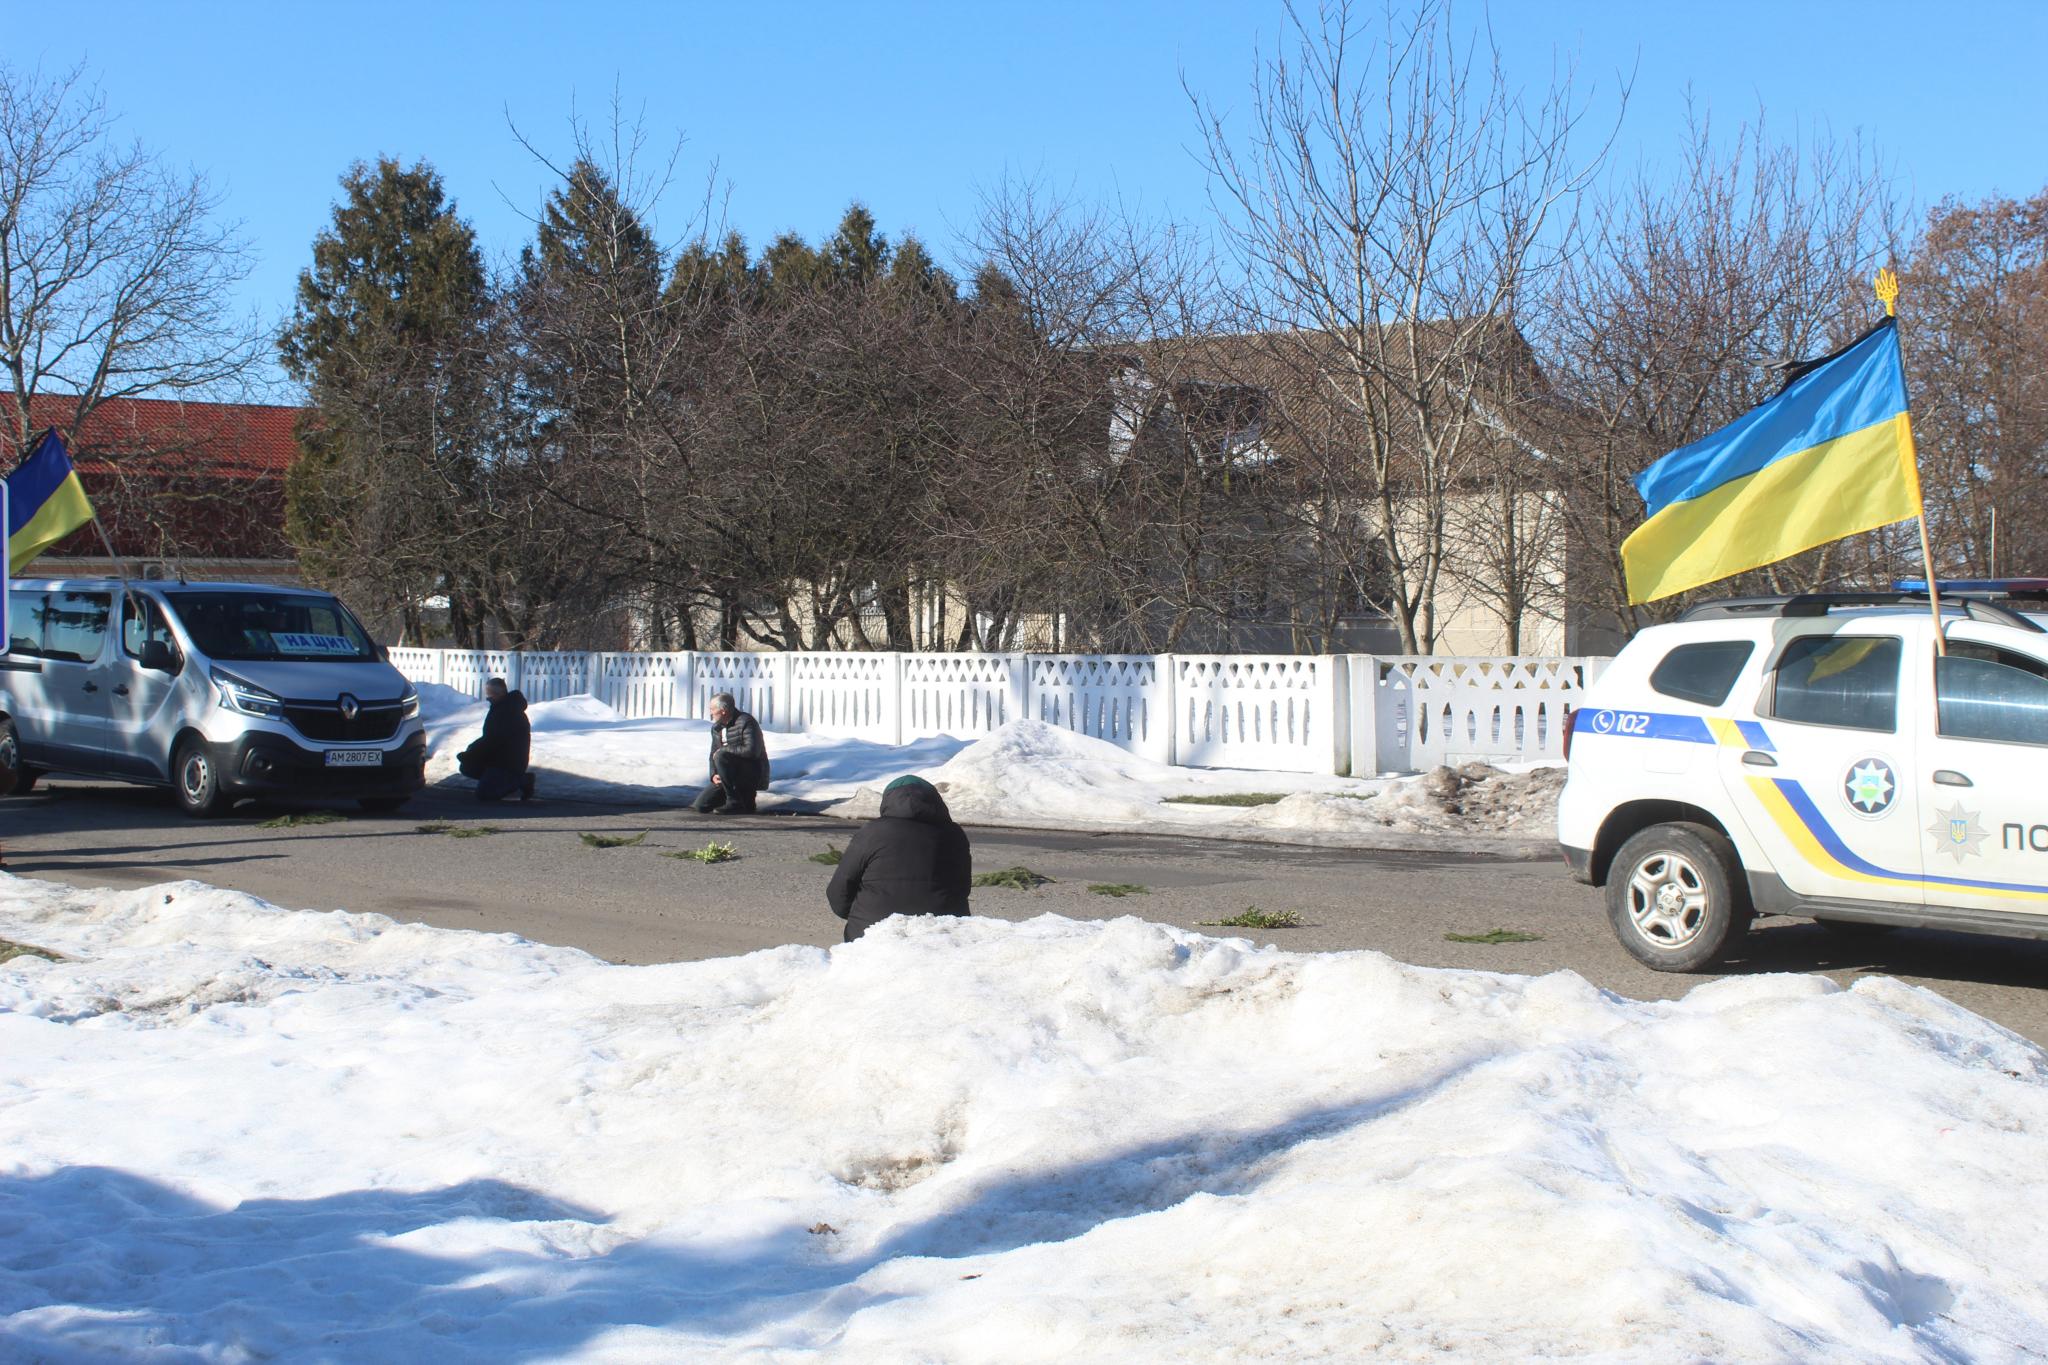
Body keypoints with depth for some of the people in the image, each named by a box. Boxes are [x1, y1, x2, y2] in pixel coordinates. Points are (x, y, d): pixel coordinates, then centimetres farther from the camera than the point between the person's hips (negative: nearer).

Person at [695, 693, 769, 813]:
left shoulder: (746, 722, -16)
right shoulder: (717, 727, 9)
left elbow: (752, 751, -28)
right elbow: (713, 754, 15)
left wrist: (724, 750, -20)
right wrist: (714, 775, -5)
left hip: (754, 775, -8)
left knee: (721, 756, -31)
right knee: (702, 804, -3)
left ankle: (735, 802, -22)